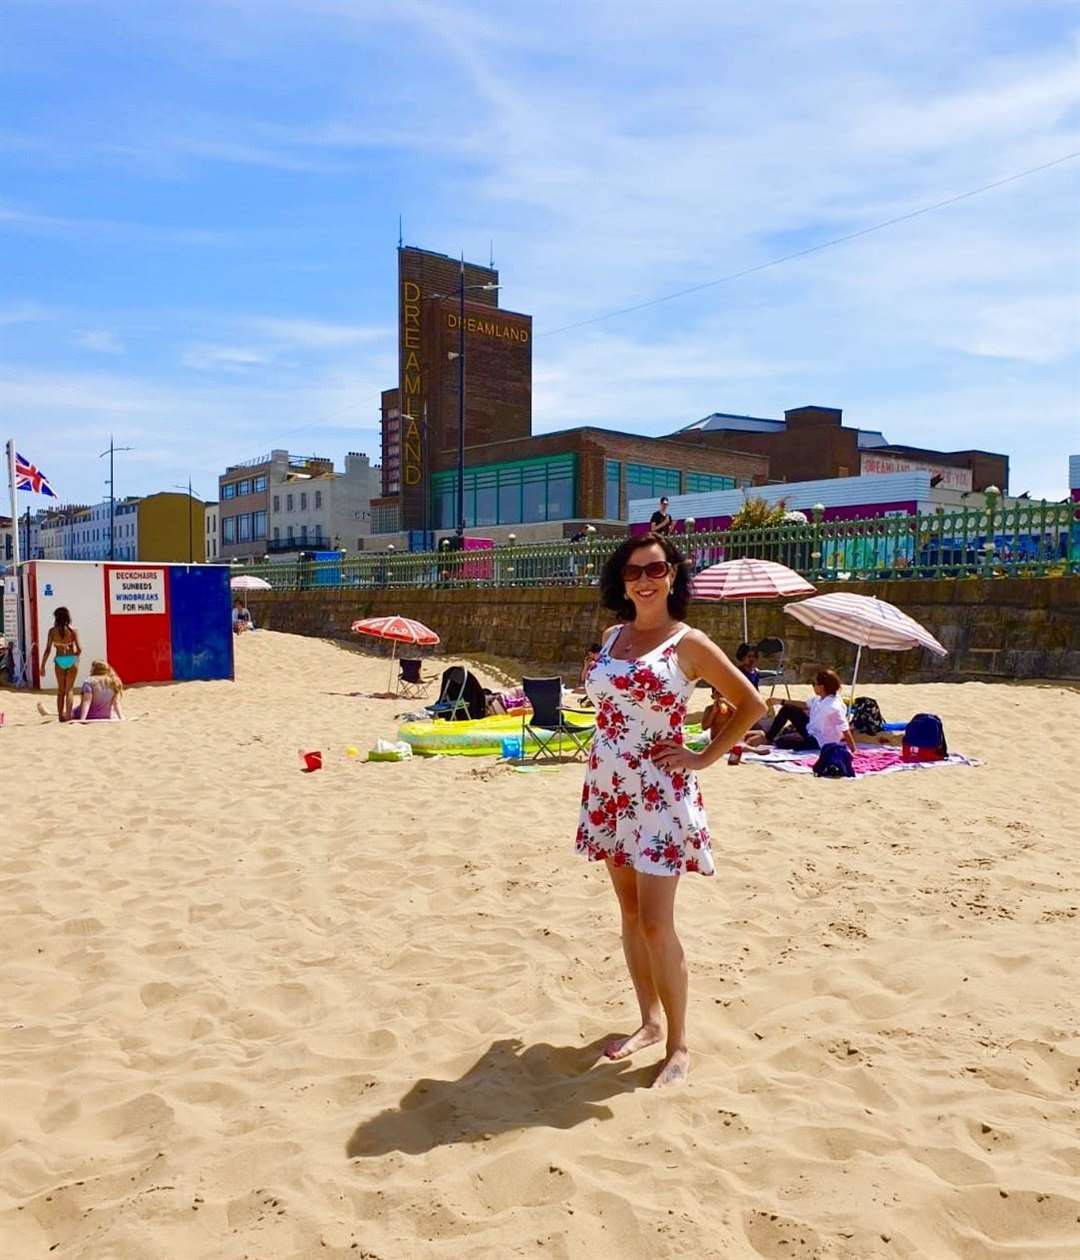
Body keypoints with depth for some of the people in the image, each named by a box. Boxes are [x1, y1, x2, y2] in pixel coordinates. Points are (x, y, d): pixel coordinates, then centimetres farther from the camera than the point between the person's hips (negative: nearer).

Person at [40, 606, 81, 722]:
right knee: (69, 689, 7)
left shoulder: (53, 631, -4)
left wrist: (42, 666, 1)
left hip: (59, 661, 1)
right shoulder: (73, 630, -7)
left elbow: (48, 650, -6)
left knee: (60, 689, 16)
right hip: (71, 659, -1)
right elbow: (79, 649, -10)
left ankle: (60, 715, 17)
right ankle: (68, 715, -1)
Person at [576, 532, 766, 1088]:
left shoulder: (689, 643, -7)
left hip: (659, 793, -5)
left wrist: (705, 757, -6)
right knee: (629, 914, 13)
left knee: (656, 923, -5)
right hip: (608, 790, 6)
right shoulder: (611, 636, 9)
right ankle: (649, 1022, 28)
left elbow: (750, 703, -2)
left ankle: (679, 1043, 11)